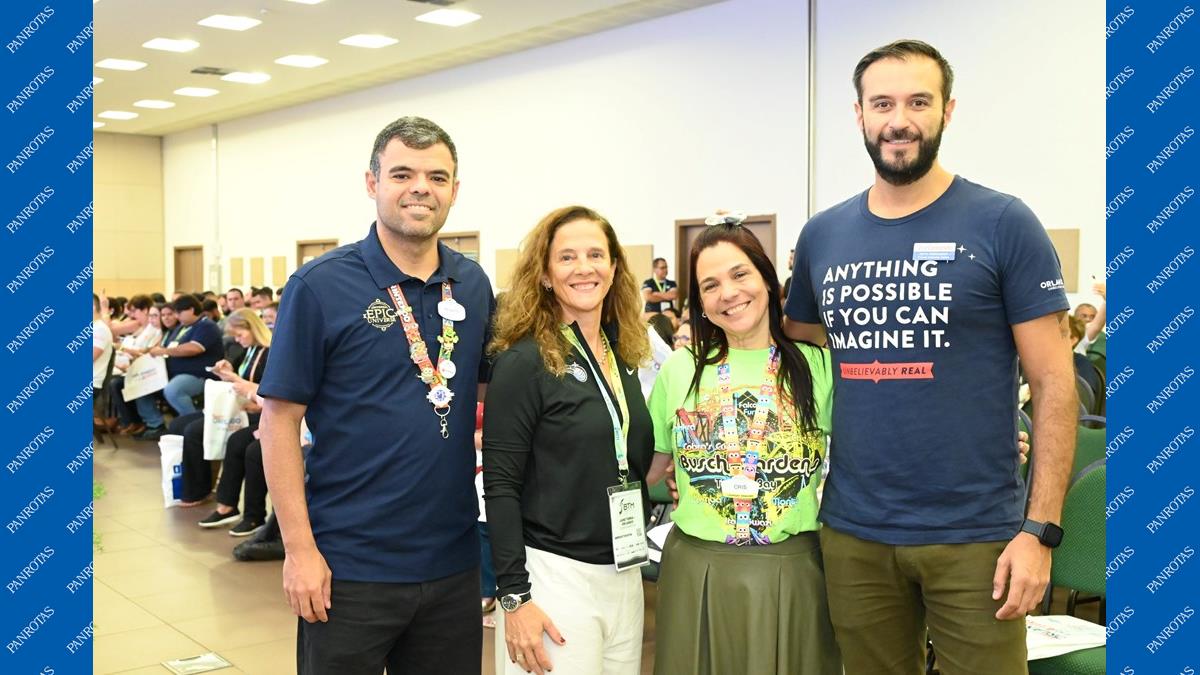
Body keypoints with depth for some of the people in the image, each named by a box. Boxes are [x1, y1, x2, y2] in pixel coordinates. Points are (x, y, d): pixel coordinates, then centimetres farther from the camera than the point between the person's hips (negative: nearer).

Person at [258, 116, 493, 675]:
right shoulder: (320, 286, -9)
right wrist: (299, 549, -13)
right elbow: (279, 421, -9)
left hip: (453, 561, 5)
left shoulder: (473, 285, 5)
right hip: (349, 566, -4)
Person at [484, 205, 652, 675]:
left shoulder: (624, 355, 8)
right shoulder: (523, 361, -11)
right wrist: (514, 597, -16)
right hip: (554, 575, -6)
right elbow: (501, 486, -13)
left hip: (625, 574, 6)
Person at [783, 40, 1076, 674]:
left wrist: (1041, 529, -12)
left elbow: (1054, 384, -6)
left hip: (975, 535, -3)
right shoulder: (821, 235, 5)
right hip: (852, 534, 4)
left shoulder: (1003, 224, -6)